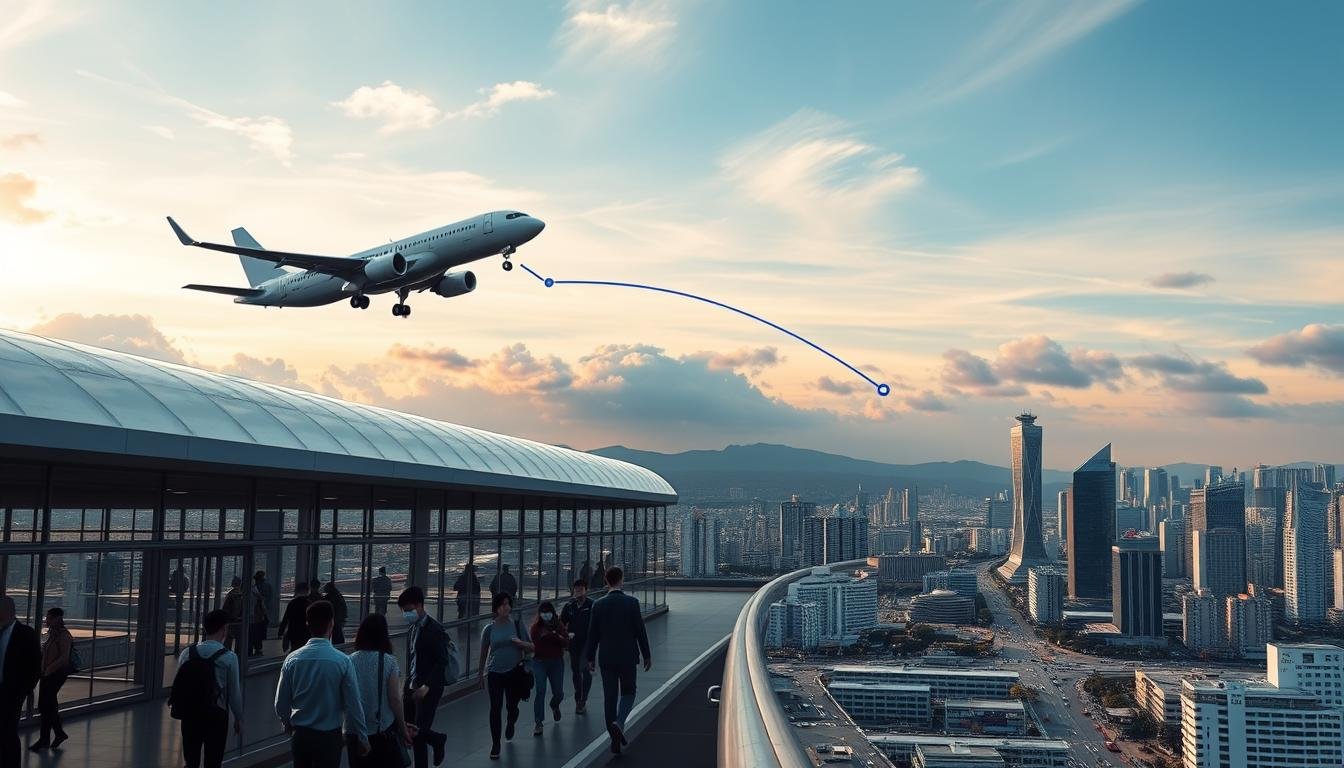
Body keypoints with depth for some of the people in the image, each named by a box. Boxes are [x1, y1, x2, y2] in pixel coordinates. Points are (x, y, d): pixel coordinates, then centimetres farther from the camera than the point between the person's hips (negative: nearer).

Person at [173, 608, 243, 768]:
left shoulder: (187, 653, -2)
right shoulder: (229, 658, -12)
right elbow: (234, 692, -7)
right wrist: (238, 718, 6)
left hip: (190, 713, 3)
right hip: (216, 714, -3)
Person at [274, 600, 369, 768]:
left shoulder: (292, 659, -6)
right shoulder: (343, 661, -15)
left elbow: (281, 704, 2)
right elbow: (353, 705, -11)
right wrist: (362, 739, 2)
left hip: (299, 735, 3)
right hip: (329, 736, -3)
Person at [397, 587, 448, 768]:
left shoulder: (434, 629, -14)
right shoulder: (413, 628, 11)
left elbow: (442, 661, -17)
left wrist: (427, 686, -21)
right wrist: (406, 685, 12)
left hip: (428, 690, -8)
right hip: (412, 687, 8)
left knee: (419, 732, -9)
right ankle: (437, 740, 30)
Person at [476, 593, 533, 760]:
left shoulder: (517, 625, -3)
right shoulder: (489, 629, -3)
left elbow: (530, 648, 1)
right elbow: (484, 652, 10)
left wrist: (520, 643, -20)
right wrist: (481, 672, 18)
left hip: (514, 671, 0)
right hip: (495, 673, 0)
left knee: (512, 706, 9)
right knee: (495, 708, -3)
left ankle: (511, 723, 46)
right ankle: (495, 744, 11)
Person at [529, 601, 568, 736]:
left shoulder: (559, 626, -4)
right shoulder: (536, 627, -4)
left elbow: (566, 643, -12)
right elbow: (533, 645, 3)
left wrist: (557, 636, -26)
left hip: (556, 662, 1)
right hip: (540, 662, -1)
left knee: (558, 692, 7)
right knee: (540, 691, -12)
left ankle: (554, 706, 43)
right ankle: (538, 723, -5)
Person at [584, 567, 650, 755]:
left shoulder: (599, 605, -3)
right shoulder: (632, 602, -8)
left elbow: (593, 634, 1)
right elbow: (640, 631, -5)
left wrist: (591, 658, 11)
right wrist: (647, 655, 4)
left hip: (607, 658, 2)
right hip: (627, 656, -2)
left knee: (609, 697, 8)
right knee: (628, 692, 13)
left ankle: (615, 740, 10)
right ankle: (618, 722, -13)